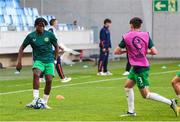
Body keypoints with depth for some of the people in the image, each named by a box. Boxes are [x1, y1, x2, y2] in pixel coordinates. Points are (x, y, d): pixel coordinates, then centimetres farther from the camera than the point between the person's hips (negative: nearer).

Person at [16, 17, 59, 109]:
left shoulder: (49, 35, 0)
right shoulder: (31, 36, -1)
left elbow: (56, 46, 13)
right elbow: (22, 48, 7)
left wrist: (55, 59, 8)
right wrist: (19, 61, 0)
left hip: (49, 61, 1)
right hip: (38, 60, -1)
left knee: (49, 80, -12)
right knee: (36, 74, -30)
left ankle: (45, 103, 7)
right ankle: (35, 99, -31)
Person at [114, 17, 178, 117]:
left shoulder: (126, 37, -9)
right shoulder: (146, 35, 0)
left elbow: (116, 52, -2)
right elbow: (154, 52, -4)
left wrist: (126, 51, 15)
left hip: (139, 68, -7)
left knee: (146, 94, 0)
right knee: (128, 86, 19)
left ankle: (170, 102, -7)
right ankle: (131, 111, 21)